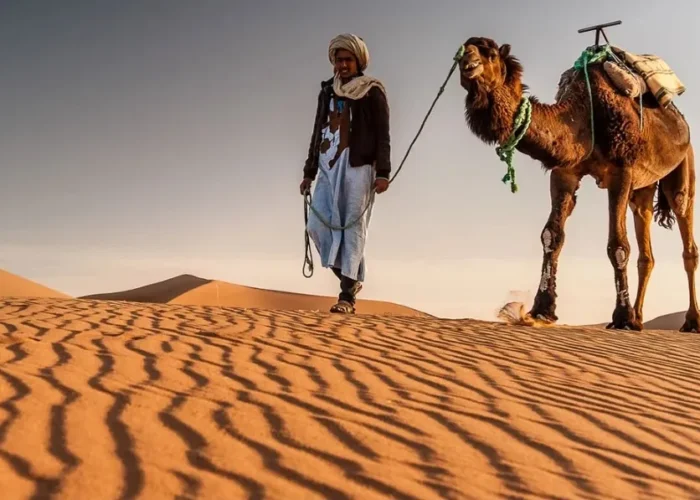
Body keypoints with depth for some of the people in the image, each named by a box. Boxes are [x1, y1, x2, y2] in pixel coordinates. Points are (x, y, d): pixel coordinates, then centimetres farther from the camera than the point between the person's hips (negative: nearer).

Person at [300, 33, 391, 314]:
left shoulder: (372, 92, 2)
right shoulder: (327, 92, 17)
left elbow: (382, 135, -3)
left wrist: (383, 172, -13)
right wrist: (309, 172, 17)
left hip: (359, 167, -5)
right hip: (329, 168, 5)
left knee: (353, 229, -6)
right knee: (318, 225, -5)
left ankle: (347, 296, -5)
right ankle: (350, 279, 10)